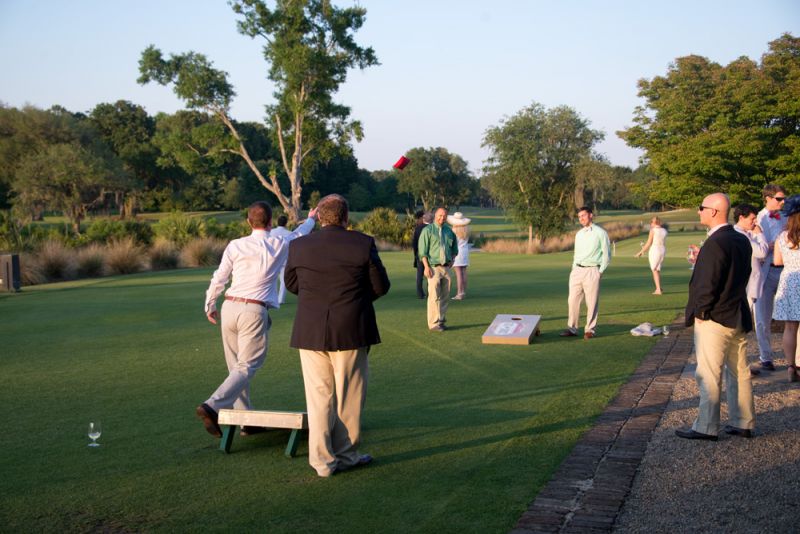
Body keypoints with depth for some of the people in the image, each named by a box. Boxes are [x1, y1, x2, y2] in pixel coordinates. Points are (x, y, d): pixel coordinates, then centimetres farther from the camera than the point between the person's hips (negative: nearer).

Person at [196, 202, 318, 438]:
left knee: (236, 366, 13)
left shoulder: (235, 246, 3)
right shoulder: (280, 246, 2)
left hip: (230, 307, 4)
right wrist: (311, 219, 45)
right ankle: (212, 406, -22)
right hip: (254, 312, -3)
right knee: (246, 367, -3)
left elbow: (219, 278, 5)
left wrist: (210, 305, 21)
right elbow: (299, 234, 24)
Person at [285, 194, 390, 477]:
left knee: (319, 396, 10)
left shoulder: (299, 246, -3)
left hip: (311, 333, 2)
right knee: (349, 395, 11)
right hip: (351, 332, -1)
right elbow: (381, 286, -1)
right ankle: (345, 454, 20)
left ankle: (322, 459, 13)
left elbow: (291, 284, 11)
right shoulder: (363, 244, -8)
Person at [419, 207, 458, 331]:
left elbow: (454, 247, 28)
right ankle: (433, 324, -5)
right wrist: (426, 267, -15)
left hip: (446, 268, 6)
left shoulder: (449, 231, 13)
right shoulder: (428, 230, -4)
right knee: (434, 297, -8)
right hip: (434, 268, -5)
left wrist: (452, 260, 15)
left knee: (445, 297, 8)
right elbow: (422, 251, -8)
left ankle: (441, 320, 18)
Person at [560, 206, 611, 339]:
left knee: (591, 302, -1)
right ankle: (572, 328, 8)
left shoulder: (600, 233, -2)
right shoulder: (579, 234, 16)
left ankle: (590, 330, 6)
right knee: (572, 300, 2)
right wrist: (573, 269, 12)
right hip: (577, 270, 6)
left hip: (591, 271, -5)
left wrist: (600, 271, -7)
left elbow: (607, 255, -3)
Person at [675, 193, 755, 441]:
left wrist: (700, 312, -10)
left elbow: (707, 283, -20)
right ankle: (744, 424, 23)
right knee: (739, 372, 15)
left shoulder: (715, 243, -19)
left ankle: (706, 428, 5)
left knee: (709, 376, -1)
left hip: (714, 320, -9)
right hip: (739, 317, 9)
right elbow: (743, 276, 14)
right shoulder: (742, 241, 8)